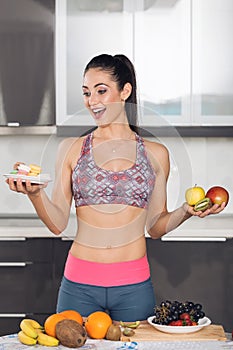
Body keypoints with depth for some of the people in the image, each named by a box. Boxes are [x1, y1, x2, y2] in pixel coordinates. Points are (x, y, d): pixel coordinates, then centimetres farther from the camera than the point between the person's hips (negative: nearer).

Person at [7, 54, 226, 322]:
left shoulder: (155, 154, 5)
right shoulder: (72, 149, 4)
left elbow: (156, 227, 11)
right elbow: (57, 223, 1)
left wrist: (185, 211, -6)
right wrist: (34, 192, -15)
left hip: (134, 287, 1)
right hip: (79, 286, 0)